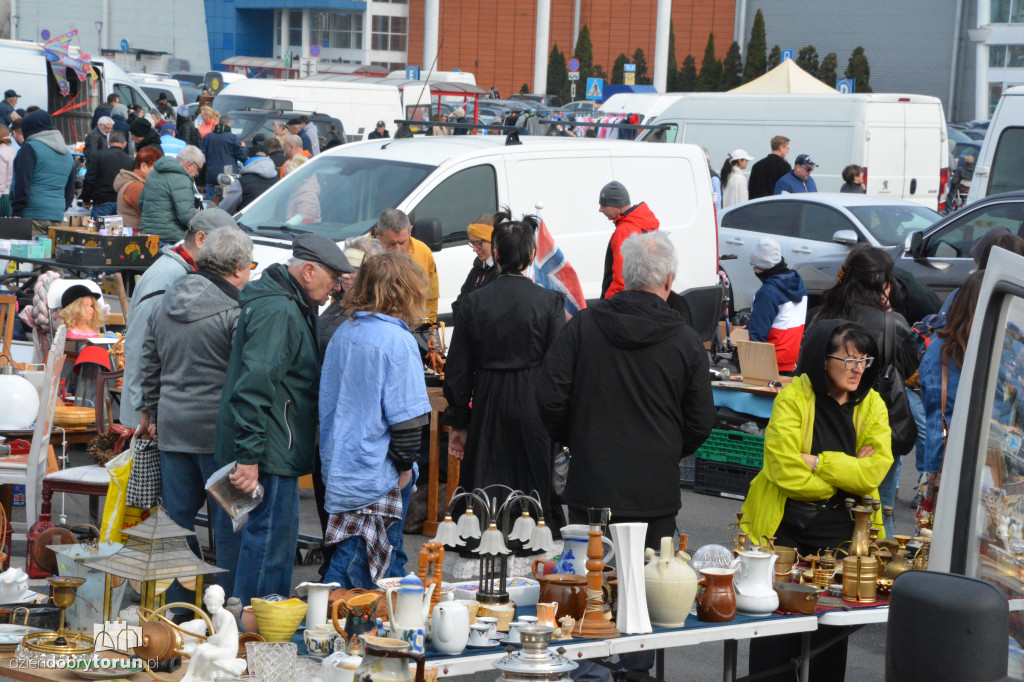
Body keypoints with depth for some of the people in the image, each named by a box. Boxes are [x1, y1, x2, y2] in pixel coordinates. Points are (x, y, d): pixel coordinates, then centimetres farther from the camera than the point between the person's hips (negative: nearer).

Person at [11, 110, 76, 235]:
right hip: (57, 217, 7)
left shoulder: (30, 148, -5)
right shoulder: (67, 154, 19)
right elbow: (70, 191, 24)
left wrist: (16, 212, -11)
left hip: (33, 216, -7)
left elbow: (22, 183, -12)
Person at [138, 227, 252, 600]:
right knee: (228, 520, 2)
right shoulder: (234, 311, -13)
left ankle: (178, 600, 16)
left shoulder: (166, 302, 10)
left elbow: (149, 363, 18)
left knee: (178, 515, 12)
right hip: (218, 429, -6)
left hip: (172, 427, 6)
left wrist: (150, 411, 28)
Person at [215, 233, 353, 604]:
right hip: (269, 452, -11)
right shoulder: (277, 312, -19)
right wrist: (248, 455, -28)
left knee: (281, 533, 17)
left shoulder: (290, 306, 17)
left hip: (276, 450, 11)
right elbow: (255, 384, -26)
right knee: (268, 536, -7)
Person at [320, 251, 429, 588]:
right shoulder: (398, 341, -17)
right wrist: (405, 465, -4)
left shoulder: (343, 333, 6)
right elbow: (406, 413, -16)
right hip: (379, 471, -7)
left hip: (340, 462, 7)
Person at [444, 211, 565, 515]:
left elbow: (458, 370, 3)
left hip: (487, 410, 2)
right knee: (537, 492, 5)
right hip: (533, 410, -2)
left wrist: (458, 424, 11)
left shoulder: (473, 302, -1)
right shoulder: (549, 302, -6)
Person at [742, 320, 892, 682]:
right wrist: (847, 471, -11)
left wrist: (817, 462, -17)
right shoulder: (793, 397, -10)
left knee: (832, 624, 10)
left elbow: (874, 472, -11)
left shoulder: (872, 405, 3)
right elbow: (785, 471, -19)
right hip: (784, 526, -3)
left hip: (839, 528, 4)